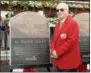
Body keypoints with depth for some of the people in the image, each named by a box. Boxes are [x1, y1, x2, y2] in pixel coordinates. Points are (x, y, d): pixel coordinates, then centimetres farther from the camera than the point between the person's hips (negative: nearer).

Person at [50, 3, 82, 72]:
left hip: (69, 61, -8)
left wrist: (58, 52, -18)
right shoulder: (57, 24, 15)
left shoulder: (73, 23, -12)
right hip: (59, 61, 8)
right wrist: (53, 50, -5)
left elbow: (71, 41, -21)